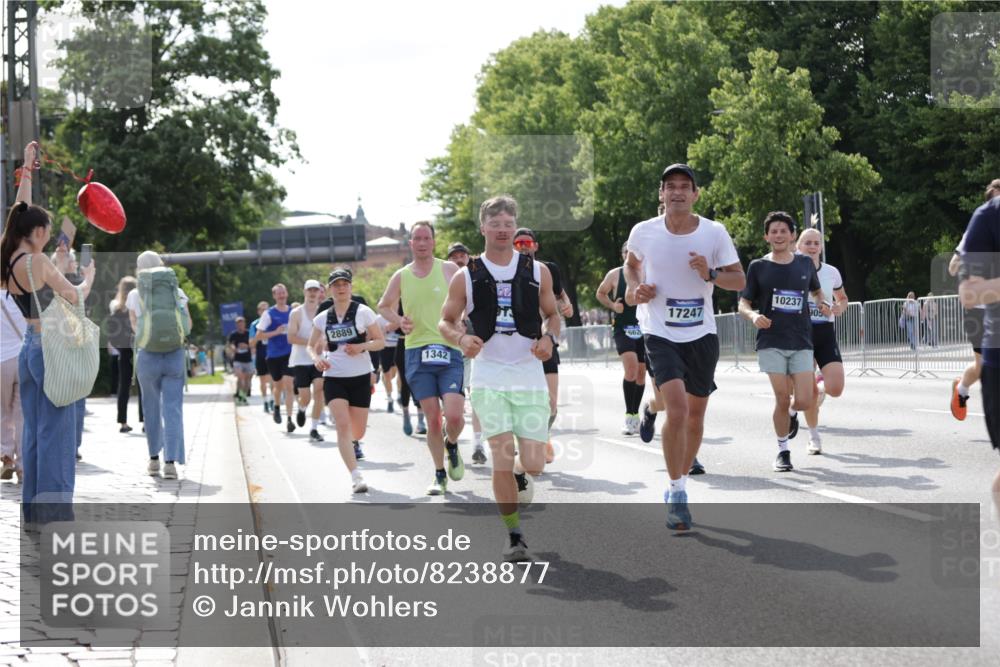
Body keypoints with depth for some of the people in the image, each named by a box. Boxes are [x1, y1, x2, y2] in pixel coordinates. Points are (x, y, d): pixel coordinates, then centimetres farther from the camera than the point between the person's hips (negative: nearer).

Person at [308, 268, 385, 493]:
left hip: (360, 378, 0)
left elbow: (380, 341, 1)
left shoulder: (363, 312, -3)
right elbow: (311, 346, 16)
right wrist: (316, 358, -7)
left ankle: (354, 442, 49)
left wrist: (362, 347, -19)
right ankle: (356, 477, -22)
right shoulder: (322, 318, 4)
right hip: (334, 378, 0)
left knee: (358, 430, 9)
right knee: (343, 424, -19)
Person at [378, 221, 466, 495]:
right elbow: (383, 306, 24)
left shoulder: (449, 269, 4)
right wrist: (399, 321, 4)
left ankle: (452, 446, 21)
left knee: (454, 416, -13)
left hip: (449, 350, -1)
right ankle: (439, 475, 15)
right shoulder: (401, 277, 9)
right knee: (433, 418, 0)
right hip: (417, 353, 1)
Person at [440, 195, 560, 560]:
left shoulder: (538, 271, 4)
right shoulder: (466, 277, 1)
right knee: (502, 457, -12)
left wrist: (549, 338, -8)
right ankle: (514, 536, 2)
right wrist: (461, 338, -13)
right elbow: (445, 322, 8)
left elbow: (553, 314, 14)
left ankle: (518, 475, 37)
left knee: (534, 464, -2)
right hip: (489, 376, -1)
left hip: (530, 376, 1)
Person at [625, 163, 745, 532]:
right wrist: (635, 289, -3)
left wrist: (711, 274, -19)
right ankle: (676, 494, -10)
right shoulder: (643, 232, -5)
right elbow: (632, 263, 17)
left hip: (701, 335, 3)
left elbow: (739, 280, 0)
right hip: (660, 333, -2)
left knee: (695, 415, 12)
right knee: (677, 409, -20)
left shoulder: (714, 232, -5)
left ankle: (681, 484, 33)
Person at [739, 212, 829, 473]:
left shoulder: (805, 263, 8)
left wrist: (824, 304, 2)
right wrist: (753, 316, -17)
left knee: (804, 402, -7)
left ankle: (791, 413, 29)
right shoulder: (758, 267, 2)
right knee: (782, 400, -6)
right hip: (771, 342, -2)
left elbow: (817, 291, 24)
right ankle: (783, 451, 13)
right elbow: (743, 304, 5)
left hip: (802, 343, 2)